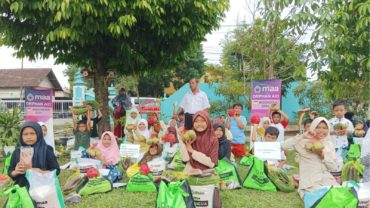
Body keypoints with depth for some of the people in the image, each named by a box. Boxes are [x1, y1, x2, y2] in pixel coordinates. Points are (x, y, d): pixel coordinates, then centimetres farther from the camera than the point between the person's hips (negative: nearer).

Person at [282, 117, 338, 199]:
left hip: (327, 179, 5)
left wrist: (322, 155, -13)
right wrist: (302, 136, -20)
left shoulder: (329, 144, 10)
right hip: (310, 182, -5)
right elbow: (284, 146, -19)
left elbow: (333, 167, 4)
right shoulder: (304, 143, -3)